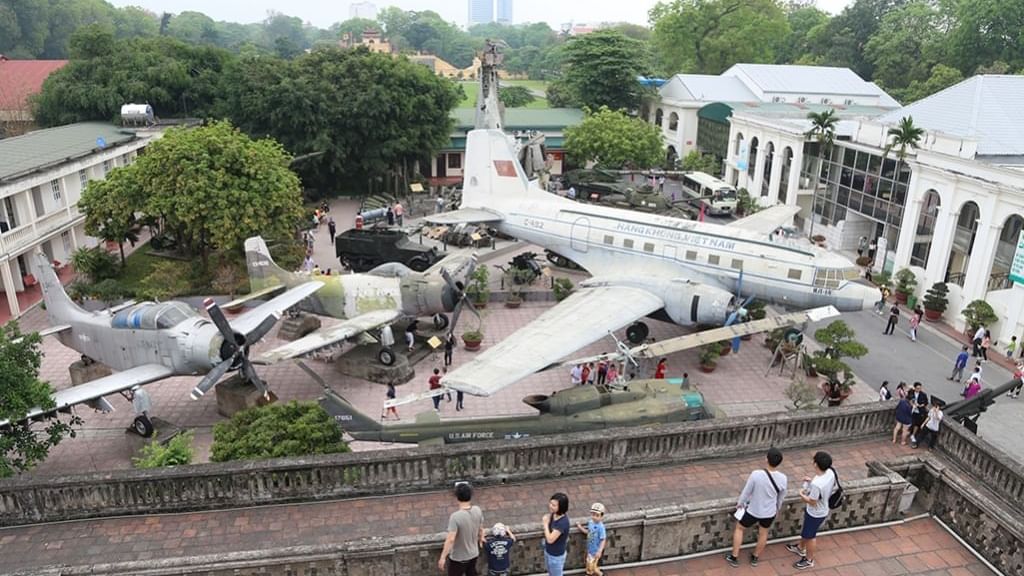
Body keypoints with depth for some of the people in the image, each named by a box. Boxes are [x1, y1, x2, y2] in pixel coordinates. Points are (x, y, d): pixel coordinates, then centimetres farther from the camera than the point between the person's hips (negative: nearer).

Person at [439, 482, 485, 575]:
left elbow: (450, 540, -32)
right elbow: (480, 529, 4)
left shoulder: (455, 516, -31)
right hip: (473, 554, 5)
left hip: (458, 558, -5)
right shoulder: (477, 510, -12)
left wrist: (443, 558, -23)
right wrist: (480, 539, 24)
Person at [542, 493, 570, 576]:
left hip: (556, 555, -8)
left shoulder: (563, 522, -36)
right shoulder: (553, 515, -11)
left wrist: (545, 523, -26)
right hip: (548, 551, 8)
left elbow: (550, 539, -33)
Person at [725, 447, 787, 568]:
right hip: (770, 512, 3)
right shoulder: (783, 478, -20)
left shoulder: (756, 474, -31)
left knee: (739, 528, 23)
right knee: (763, 533, 29)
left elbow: (746, 491, -16)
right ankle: (755, 557, 49)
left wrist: (739, 503, 4)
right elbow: (781, 498, -1)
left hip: (753, 511, -3)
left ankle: (734, 557, 33)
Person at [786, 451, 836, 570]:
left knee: (810, 536, 17)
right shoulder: (830, 472, -16)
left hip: (815, 514, -8)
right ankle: (801, 548, 54)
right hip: (823, 510, 8)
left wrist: (802, 494, -11)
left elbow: (812, 502, -27)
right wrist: (812, 481, 0)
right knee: (806, 531, 31)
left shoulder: (816, 484, -41)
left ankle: (809, 560, 40)